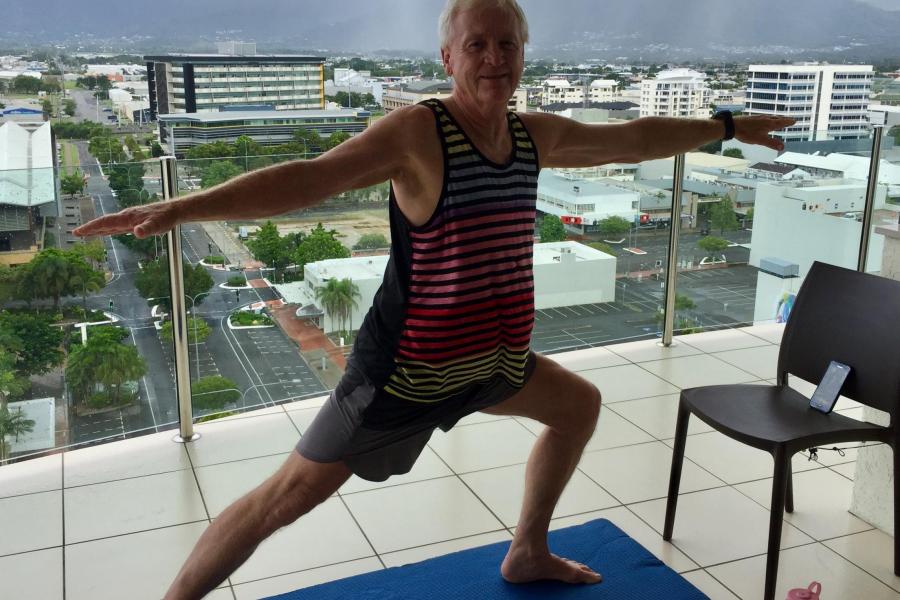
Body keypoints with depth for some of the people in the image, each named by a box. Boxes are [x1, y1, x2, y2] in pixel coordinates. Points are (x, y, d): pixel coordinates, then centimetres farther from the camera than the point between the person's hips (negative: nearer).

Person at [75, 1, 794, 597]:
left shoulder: (538, 136, 3)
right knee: (286, 497, -4)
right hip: (407, 371, -8)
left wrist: (727, 128, 25)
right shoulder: (417, 131, -18)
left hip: (490, 360, 8)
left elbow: (632, 139, 16)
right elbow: (310, 178, -28)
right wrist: (185, 206, -40)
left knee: (580, 405, 24)